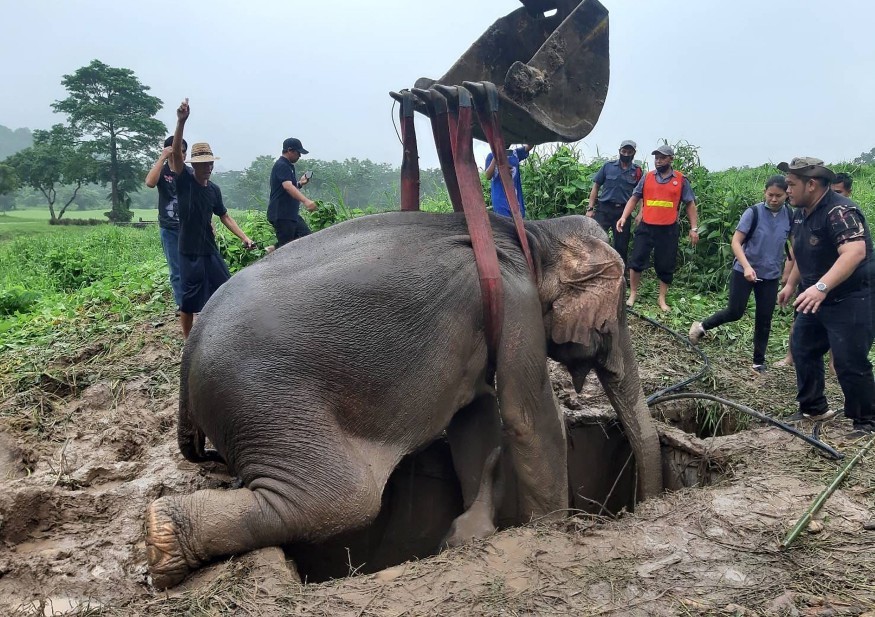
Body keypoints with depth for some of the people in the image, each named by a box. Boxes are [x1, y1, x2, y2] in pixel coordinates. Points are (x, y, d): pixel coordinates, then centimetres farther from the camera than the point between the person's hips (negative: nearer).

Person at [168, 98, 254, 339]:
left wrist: (244, 237, 4)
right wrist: (181, 122, -36)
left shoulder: (214, 190, 6)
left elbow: (224, 216, 15)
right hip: (189, 252, -5)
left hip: (210, 250, 5)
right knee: (189, 300, 2)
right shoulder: (184, 180, -8)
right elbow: (175, 153, -23)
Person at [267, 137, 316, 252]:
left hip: (291, 213, 10)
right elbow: (287, 187, -30)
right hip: (281, 214, -10)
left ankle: (272, 249, 11)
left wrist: (300, 183, 9)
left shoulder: (288, 166, 18)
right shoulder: (281, 166, -14)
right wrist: (306, 201, -42)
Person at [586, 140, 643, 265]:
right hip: (604, 209, -1)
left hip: (623, 212, 1)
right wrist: (590, 208, -2)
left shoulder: (637, 171, 7)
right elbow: (596, 186, 6)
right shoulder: (608, 166, 5)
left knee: (621, 247, 7)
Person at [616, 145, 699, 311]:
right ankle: (632, 295, 16)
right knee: (636, 261, 1)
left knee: (666, 265, 6)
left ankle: (662, 299, 20)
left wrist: (694, 228, 0)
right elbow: (634, 198, 6)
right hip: (646, 227, 1)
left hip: (668, 230, -1)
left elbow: (690, 204, 5)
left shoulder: (681, 180, 0)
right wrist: (624, 217, -7)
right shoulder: (647, 178, 4)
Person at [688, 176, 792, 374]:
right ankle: (702, 326, 21)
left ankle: (759, 362, 17)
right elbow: (736, 242, -16)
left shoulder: (790, 217, -3)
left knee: (764, 320, 6)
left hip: (771, 275, 3)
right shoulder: (753, 212, -14)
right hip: (744, 271, -3)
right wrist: (747, 266, -28)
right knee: (735, 312, -4)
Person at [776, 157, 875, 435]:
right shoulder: (803, 212, 8)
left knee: (850, 364, -7)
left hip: (850, 300, -10)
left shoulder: (839, 211, -23)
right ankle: (813, 408, 29)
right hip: (816, 298, 10)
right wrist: (791, 284, 25)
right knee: (803, 351, 15)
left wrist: (821, 287, -47)